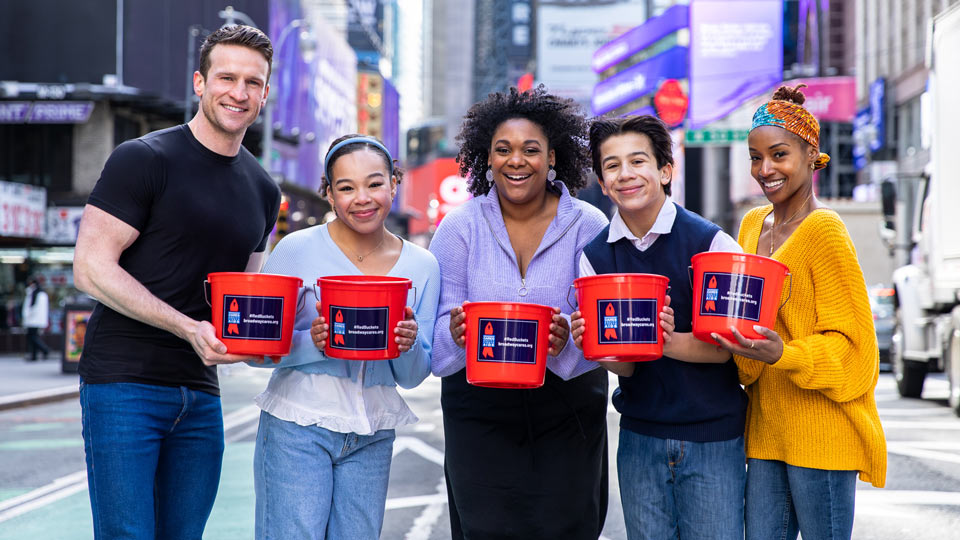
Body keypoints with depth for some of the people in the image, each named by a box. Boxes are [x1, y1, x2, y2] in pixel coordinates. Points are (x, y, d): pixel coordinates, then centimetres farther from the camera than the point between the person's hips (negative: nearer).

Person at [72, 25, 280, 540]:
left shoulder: (262, 190, 15)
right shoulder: (143, 159, -6)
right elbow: (91, 268, -11)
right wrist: (189, 328, -20)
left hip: (201, 395, 7)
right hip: (124, 382, -6)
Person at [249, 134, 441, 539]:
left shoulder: (422, 266, 5)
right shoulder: (297, 250, -5)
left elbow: (413, 377, 9)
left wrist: (409, 346, -13)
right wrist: (313, 342, -22)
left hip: (372, 437, 3)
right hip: (297, 428, -3)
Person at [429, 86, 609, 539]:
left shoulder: (589, 227, -4)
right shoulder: (459, 227, -2)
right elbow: (440, 327, -3)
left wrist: (568, 342, -30)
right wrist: (457, 332, -26)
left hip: (568, 412, 0)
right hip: (480, 412, 0)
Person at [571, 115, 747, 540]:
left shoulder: (711, 242, -8)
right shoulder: (595, 257, 2)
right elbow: (625, 366, -1)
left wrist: (672, 342, -28)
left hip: (713, 438, -3)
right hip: (640, 438, 3)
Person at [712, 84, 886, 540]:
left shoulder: (824, 231, -10)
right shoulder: (752, 225, 13)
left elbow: (845, 339, -11)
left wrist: (782, 355, -27)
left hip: (821, 430, -7)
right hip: (766, 427, 7)